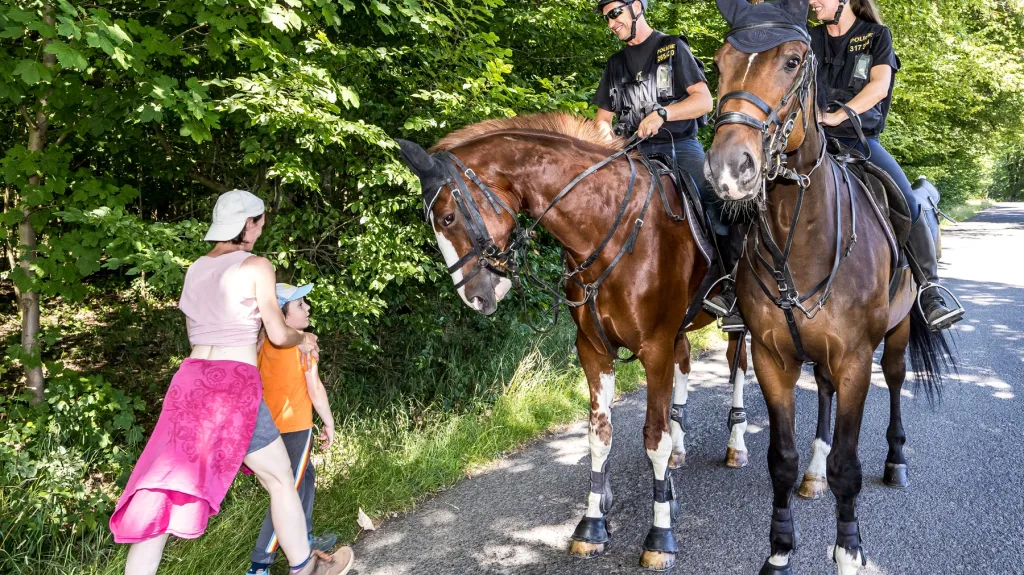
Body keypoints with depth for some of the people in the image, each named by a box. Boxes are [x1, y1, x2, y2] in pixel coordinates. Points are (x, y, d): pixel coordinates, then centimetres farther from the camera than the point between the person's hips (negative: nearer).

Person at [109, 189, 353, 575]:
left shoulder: (195, 269, 15)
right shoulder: (256, 266, -4)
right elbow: (278, 335, -4)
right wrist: (304, 339, 16)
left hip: (191, 381, 6)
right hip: (233, 385, -6)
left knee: (164, 493, 7)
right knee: (280, 481, 12)